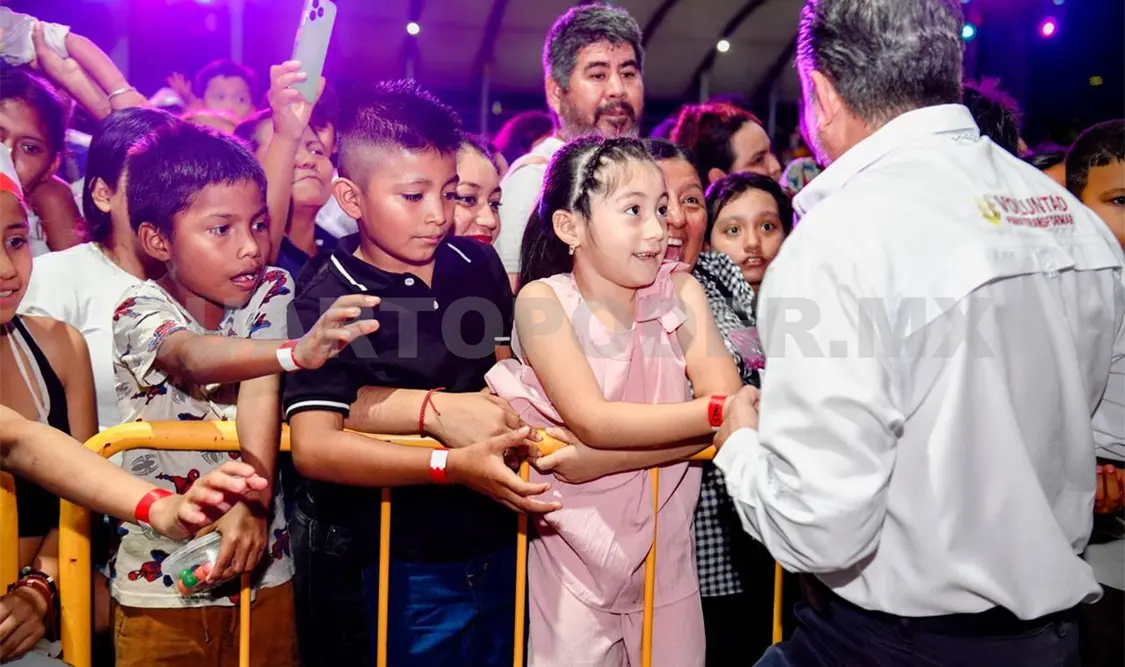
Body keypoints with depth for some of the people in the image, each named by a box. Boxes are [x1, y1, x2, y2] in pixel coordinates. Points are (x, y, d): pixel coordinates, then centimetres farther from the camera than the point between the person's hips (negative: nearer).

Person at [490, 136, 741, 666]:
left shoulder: (679, 289, -6)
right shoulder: (542, 301, -13)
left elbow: (726, 398, -18)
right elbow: (594, 422, -24)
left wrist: (596, 459, -27)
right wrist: (719, 412, -33)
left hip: (668, 556, 3)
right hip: (576, 556, -3)